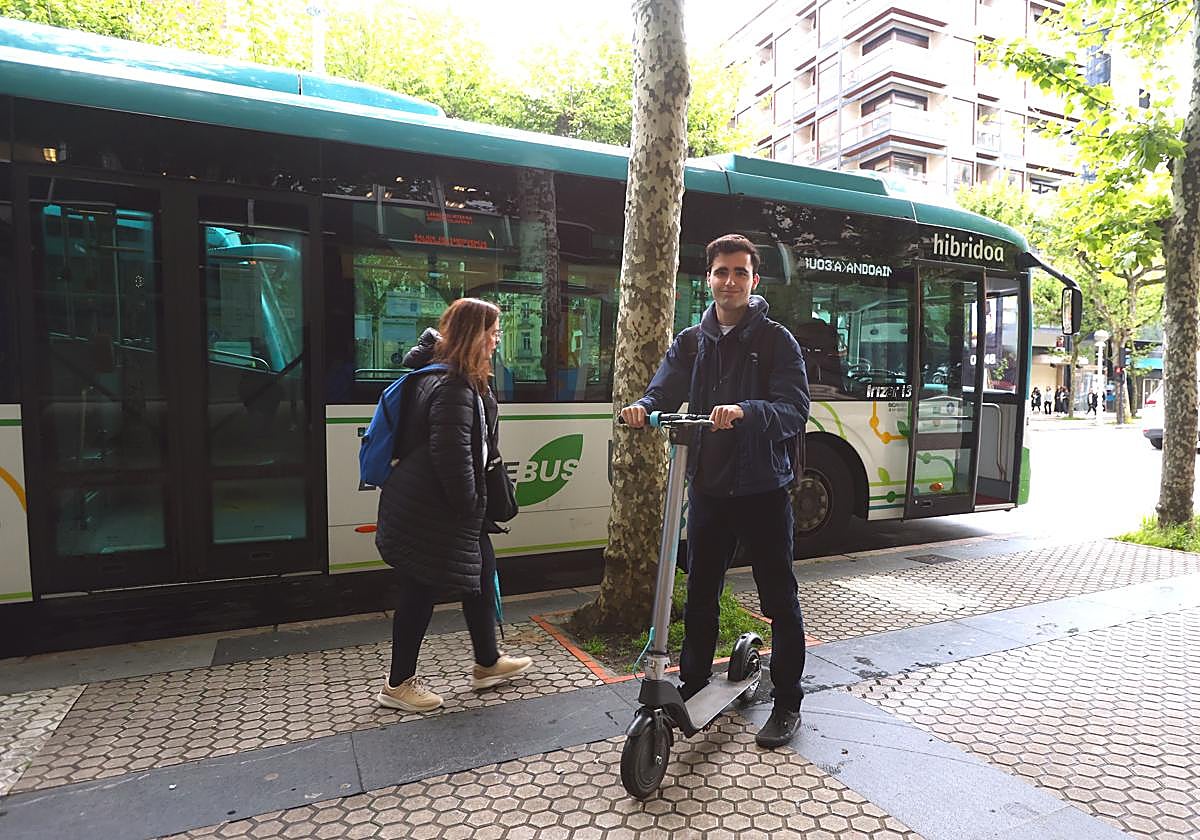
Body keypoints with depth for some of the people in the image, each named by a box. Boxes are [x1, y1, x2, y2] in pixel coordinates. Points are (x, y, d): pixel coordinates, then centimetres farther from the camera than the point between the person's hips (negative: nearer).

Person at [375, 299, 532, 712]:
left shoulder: (458, 379, 11)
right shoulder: (453, 388, -23)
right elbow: (451, 457, -26)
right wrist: (469, 505, -15)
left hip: (443, 507, 11)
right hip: (428, 513, -11)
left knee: (481, 574, 18)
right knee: (421, 593, 4)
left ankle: (488, 663, 34)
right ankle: (397, 685, 24)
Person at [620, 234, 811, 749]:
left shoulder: (776, 340, -4)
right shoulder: (690, 342, 9)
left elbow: (795, 410, -16)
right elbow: (664, 392, -1)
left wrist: (746, 411, -35)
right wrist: (643, 408, -24)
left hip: (763, 489, -3)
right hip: (708, 488, 4)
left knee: (780, 600, 8)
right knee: (700, 595, 15)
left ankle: (787, 704, 25)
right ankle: (693, 685, 34)